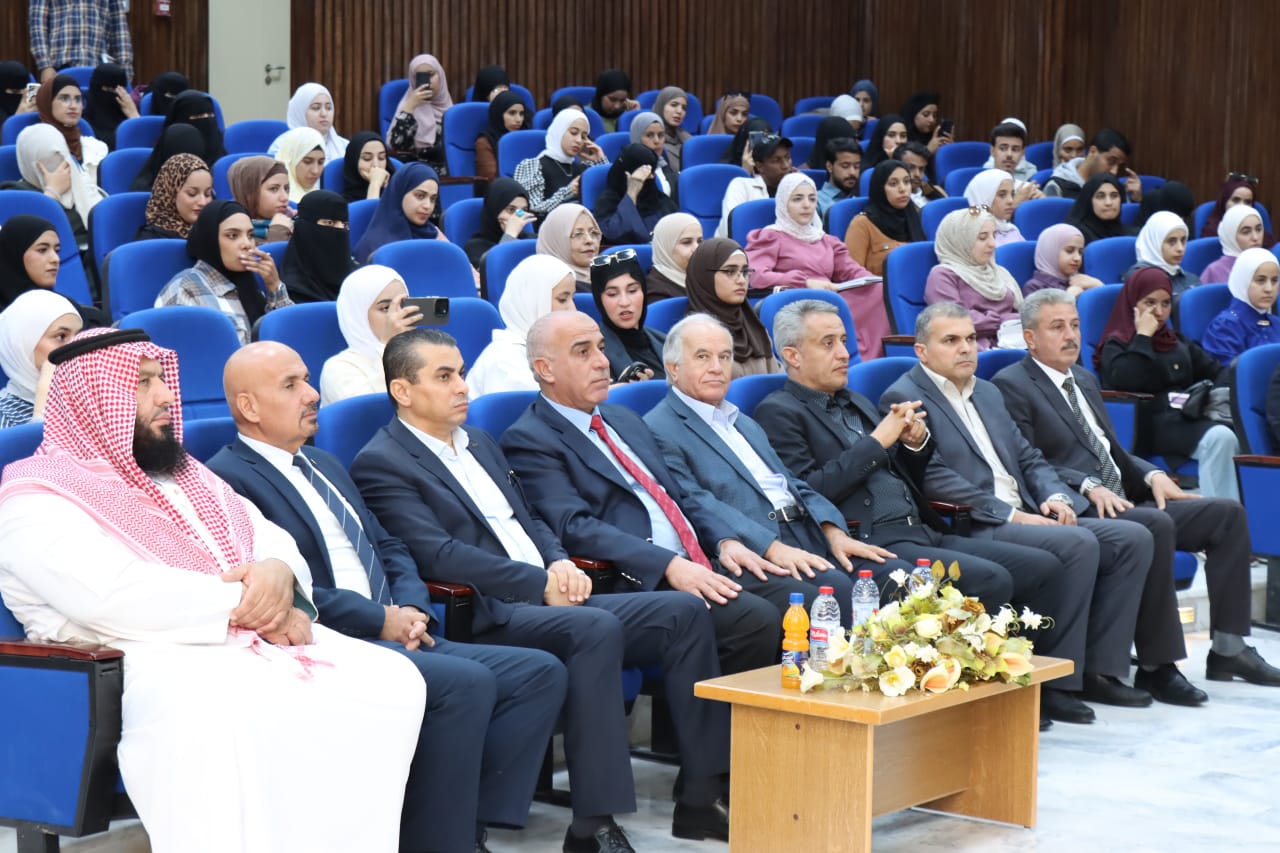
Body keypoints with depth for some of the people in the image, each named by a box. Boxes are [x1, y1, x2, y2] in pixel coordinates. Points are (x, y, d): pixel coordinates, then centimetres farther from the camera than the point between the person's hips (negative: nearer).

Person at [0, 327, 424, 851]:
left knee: (393, 681, -17)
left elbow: (275, 542, 20)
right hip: (156, 660, -7)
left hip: (267, 643, 7)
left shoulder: (185, 475, 27)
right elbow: (112, 595, -16)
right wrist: (248, 607, -13)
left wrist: (276, 573, -7)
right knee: (211, 728, -41)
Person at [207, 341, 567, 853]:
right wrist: (380, 620, -13)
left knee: (540, 673, -6)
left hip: (393, 638, 9)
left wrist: (411, 610, 3)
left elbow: (387, 548, 24)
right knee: (467, 683, -29)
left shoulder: (326, 467, 25)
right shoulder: (228, 480, -6)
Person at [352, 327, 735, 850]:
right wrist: (540, 583, -17)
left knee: (683, 611, -8)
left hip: (552, 598, 9)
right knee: (596, 628, -35)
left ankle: (701, 794, -6)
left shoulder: (480, 445, 24)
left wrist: (561, 564, 4)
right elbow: (439, 556, -15)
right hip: (486, 617, -9)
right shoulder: (381, 465, -5)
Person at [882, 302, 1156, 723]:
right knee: (1078, 543, -29)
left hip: (1026, 515, 9)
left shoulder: (988, 392, 24)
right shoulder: (905, 399, -4)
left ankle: (1099, 669, -5)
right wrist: (1009, 514, -18)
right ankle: (1054, 679, -21)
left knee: (1133, 538, -6)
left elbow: (1028, 457, 22)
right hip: (972, 528, -9)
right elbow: (934, 478, -14)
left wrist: (1055, 496, -1)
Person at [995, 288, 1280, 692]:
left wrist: (1151, 475, 6)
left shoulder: (1085, 380, 25)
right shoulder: (1011, 386, -3)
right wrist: (1088, 486, -23)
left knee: (1227, 512, -4)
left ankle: (1227, 648, -4)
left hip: (1122, 503, 9)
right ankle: (1155, 667, -29)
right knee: (1157, 525, -35)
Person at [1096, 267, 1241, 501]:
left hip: (1188, 418, 6)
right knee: (1219, 439, -35)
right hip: (1152, 423, -6)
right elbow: (1126, 382, -9)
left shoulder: (1178, 342, 31)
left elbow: (1215, 371, 25)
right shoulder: (1116, 345, 11)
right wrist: (1143, 336, -1)